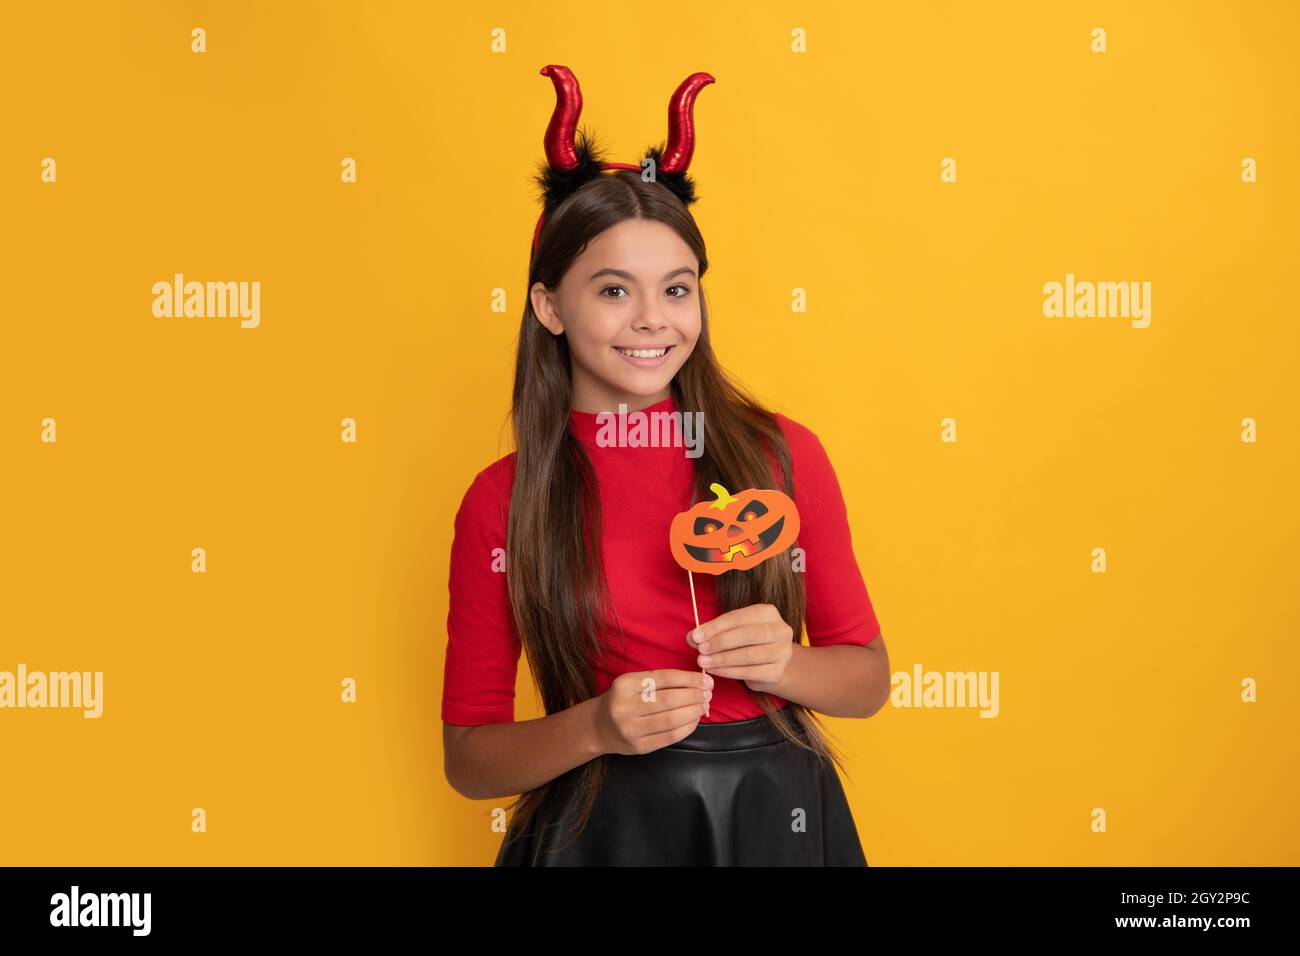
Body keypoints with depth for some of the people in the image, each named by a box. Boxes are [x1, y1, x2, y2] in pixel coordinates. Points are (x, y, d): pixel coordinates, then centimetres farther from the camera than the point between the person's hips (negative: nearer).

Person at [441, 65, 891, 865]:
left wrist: (781, 663, -17)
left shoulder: (783, 454, -7)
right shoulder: (501, 502, -9)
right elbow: (468, 758, -4)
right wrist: (596, 729, -21)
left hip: (777, 818, 2)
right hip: (601, 829, -1)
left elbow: (869, 679, 2)